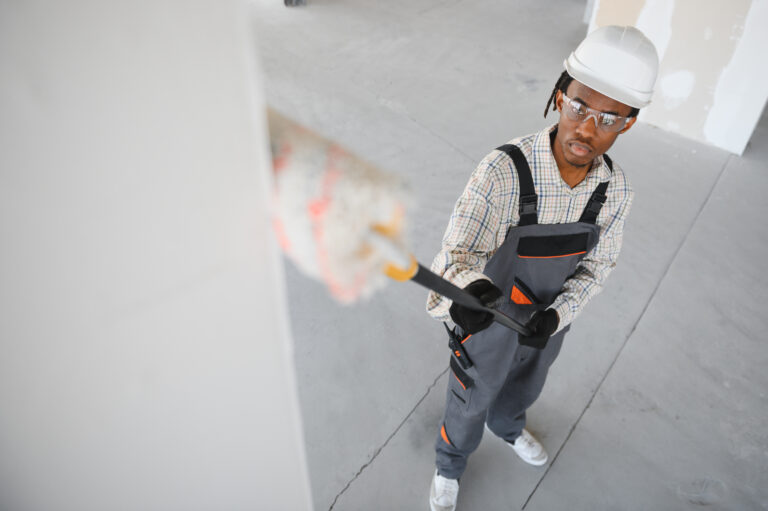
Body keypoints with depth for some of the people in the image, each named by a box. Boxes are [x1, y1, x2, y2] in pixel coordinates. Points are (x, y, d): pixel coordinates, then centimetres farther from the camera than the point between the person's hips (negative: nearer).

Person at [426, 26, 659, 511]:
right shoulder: (504, 170, -34)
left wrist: (557, 315, -21)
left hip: (549, 317, 4)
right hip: (489, 314, -4)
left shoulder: (617, 188, -18)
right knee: (472, 398, 20)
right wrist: (468, 288, -56)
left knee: (524, 386, 32)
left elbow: (597, 263, -4)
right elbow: (459, 252, -32)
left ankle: (507, 425, 67)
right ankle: (451, 463, 53)